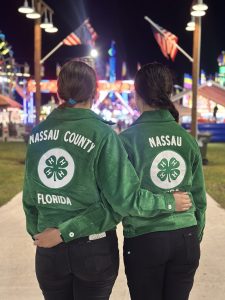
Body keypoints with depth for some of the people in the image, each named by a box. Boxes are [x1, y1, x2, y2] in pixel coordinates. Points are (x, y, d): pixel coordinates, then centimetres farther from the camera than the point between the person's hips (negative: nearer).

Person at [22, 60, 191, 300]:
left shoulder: (37, 134, -1)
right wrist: (169, 202, -1)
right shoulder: (101, 133, -14)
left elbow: (30, 197, 5)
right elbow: (125, 198, -15)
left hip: (48, 252, 3)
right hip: (95, 249, -3)